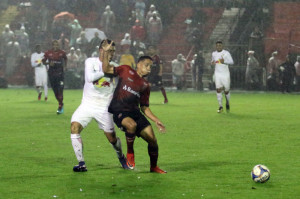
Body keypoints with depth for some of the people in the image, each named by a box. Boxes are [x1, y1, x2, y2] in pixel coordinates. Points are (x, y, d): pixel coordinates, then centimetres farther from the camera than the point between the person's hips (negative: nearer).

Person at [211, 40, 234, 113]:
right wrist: (212, 63, 0)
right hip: (217, 74, 2)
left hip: (225, 74, -2)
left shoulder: (226, 53, -4)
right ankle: (220, 106, -6)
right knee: (218, 90, -9)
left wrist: (224, 61, -23)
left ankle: (227, 103, 29)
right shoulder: (214, 53, 9)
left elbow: (231, 62, -6)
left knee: (226, 90, 2)